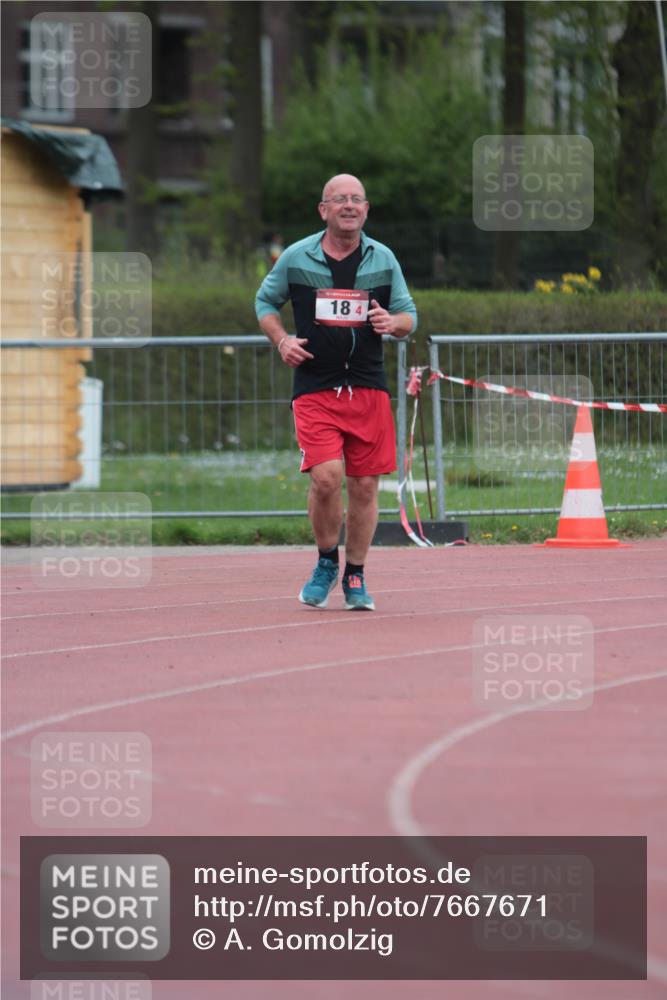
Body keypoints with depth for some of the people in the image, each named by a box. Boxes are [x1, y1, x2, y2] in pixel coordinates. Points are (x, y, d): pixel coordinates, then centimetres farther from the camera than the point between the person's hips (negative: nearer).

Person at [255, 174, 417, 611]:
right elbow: (265, 302, 16)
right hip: (315, 389, -2)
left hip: (369, 389, 2)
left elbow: (409, 314, 13)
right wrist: (281, 340, -2)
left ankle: (355, 577, 17)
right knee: (326, 477, -16)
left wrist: (393, 322, -10)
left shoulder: (383, 259, 6)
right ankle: (326, 563, 8)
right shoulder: (296, 258, 2)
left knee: (365, 485, 2)